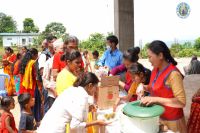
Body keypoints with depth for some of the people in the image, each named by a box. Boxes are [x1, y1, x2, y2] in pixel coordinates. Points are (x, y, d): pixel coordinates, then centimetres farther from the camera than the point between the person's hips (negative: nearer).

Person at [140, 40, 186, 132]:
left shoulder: (173, 74, -23)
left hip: (171, 121, -7)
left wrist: (156, 99, -30)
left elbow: (181, 102, -26)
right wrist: (145, 87, -3)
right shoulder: (155, 70, 0)